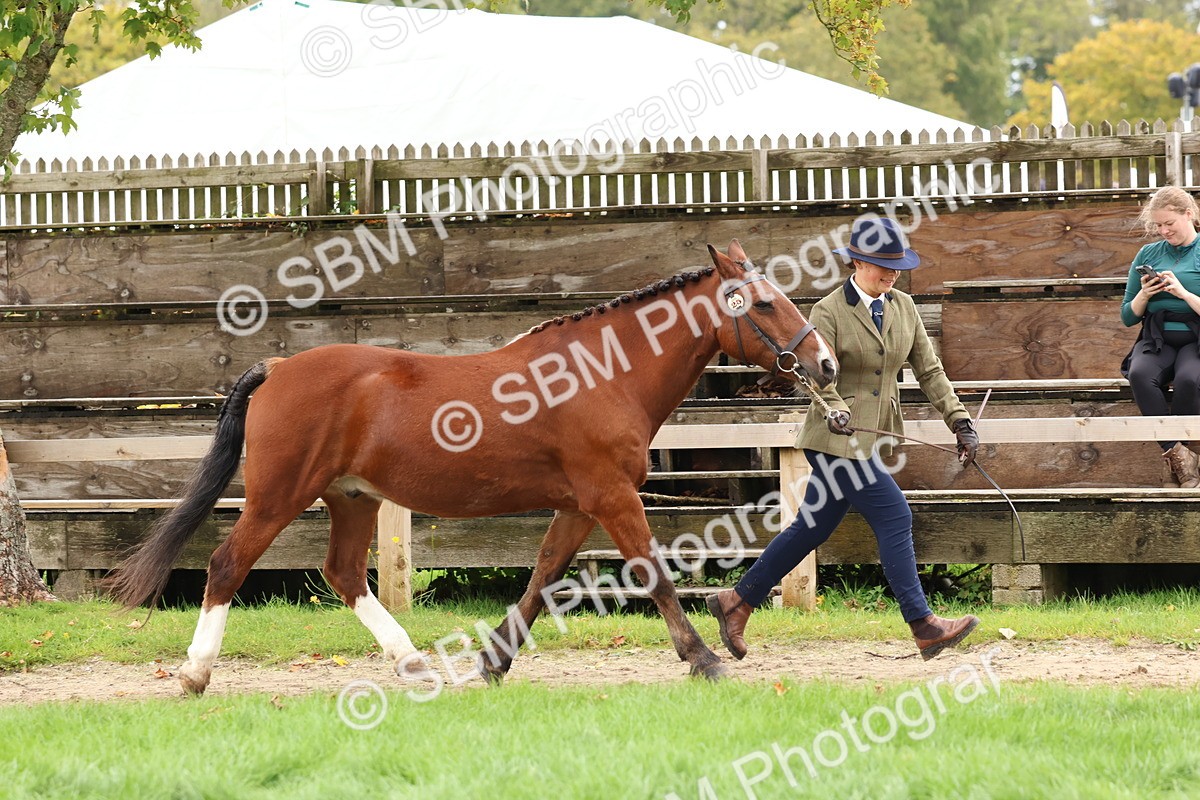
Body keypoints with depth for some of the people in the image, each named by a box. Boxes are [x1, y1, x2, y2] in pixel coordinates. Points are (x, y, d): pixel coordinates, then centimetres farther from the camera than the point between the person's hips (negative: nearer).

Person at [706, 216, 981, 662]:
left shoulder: (904, 307, 9)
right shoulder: (829, 312, -11)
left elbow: (929, 370, 11)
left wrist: (960, 421, 3)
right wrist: (835, 410, -40)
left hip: (874, 437, 8)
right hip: (838, 439, -7)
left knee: (813, 528, 13)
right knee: (894, 517, -13)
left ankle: (737, 603, 24)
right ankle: (924, 628, -10)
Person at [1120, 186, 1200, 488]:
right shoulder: (1148, 255, 13)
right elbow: (1128, 317, 16)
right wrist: (1144, 294, -3)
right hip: (1157, 341, 3)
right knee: (1141, 375, -33)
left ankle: (1173, 452, -19)